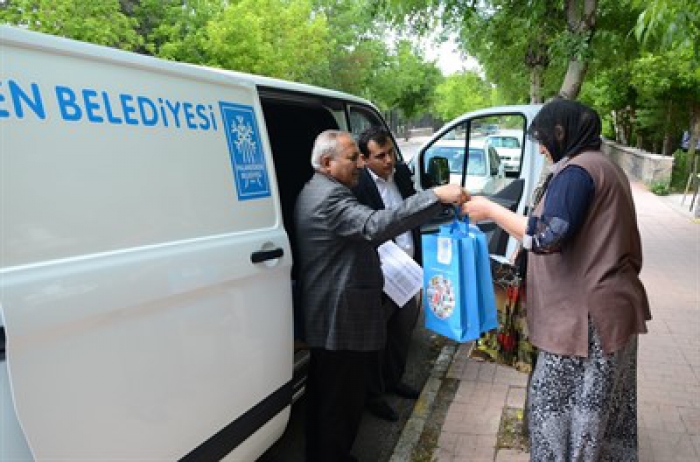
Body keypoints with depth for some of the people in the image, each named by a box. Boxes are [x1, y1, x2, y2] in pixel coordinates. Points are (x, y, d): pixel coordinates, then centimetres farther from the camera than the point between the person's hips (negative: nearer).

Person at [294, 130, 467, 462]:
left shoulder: (314, 192, 14)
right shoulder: (329, 197, -21)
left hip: (323, 317, 11)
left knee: (322, 396, 23)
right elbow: (375, 225, -37)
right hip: (342, 320, -11)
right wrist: (436, 196, -38)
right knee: (341, 401, 5)